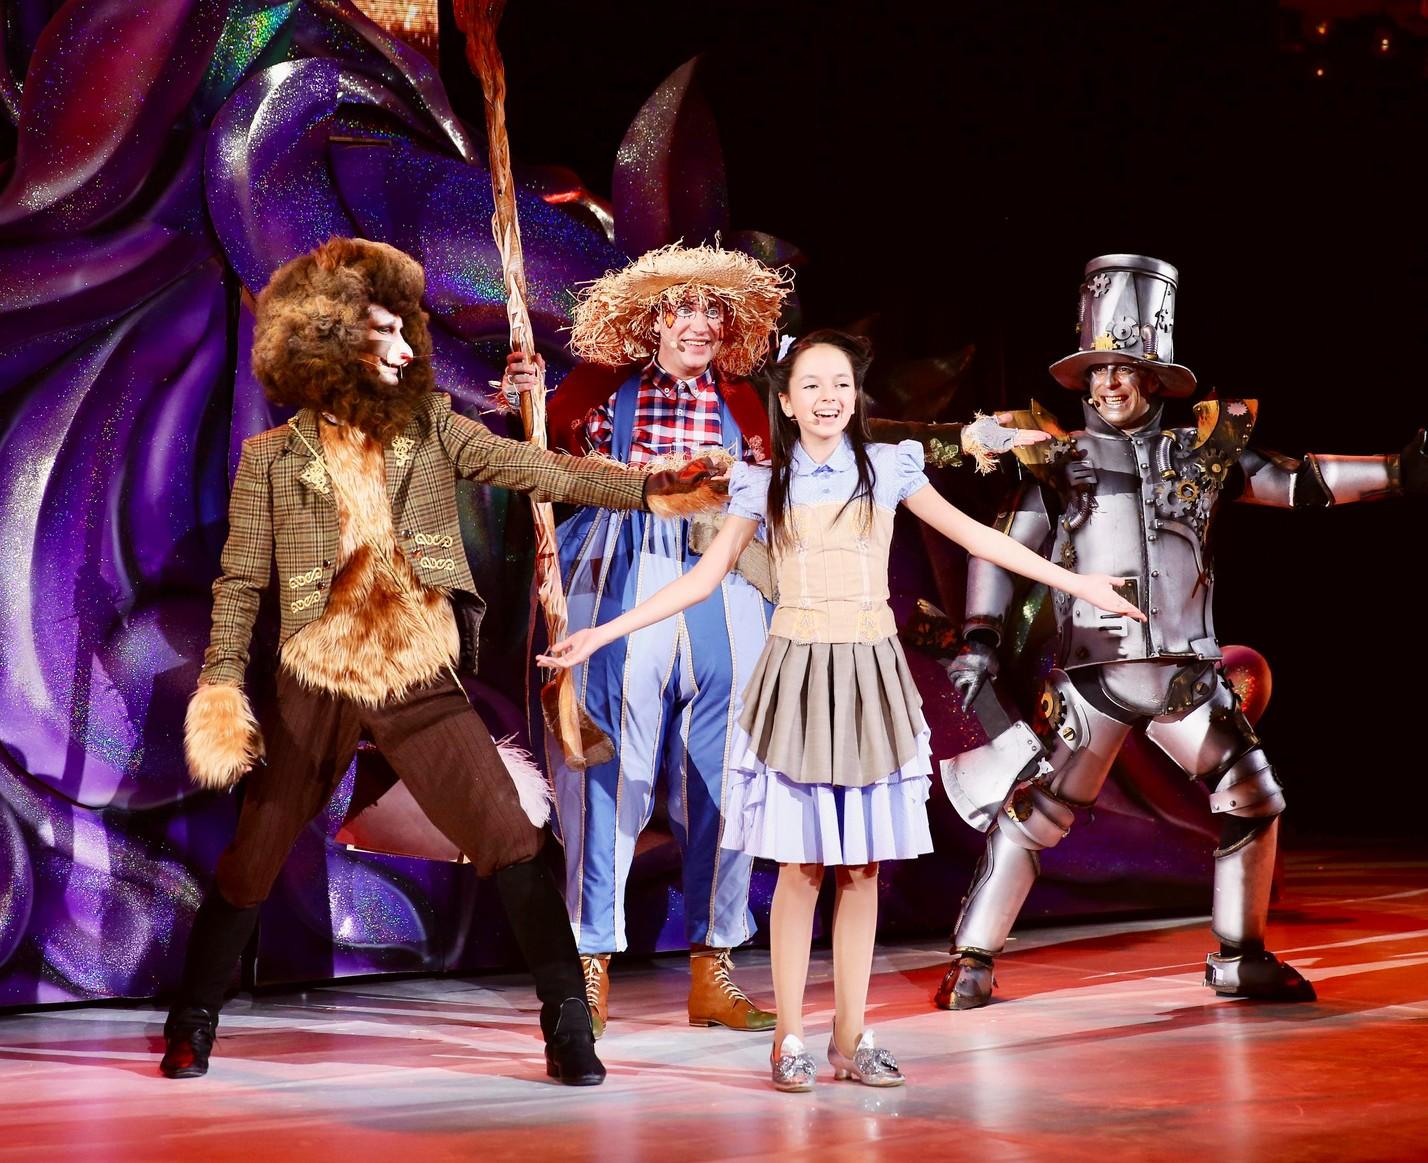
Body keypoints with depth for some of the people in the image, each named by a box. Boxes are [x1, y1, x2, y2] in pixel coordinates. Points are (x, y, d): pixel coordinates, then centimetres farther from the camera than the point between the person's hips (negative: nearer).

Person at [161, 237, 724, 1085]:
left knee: (511, 839, -10)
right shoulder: (274, 456, 0)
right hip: (315, 687, -1)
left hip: (422, 682, 1)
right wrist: (223, 684, -10)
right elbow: (242, 582, 1)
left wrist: (646, 488, -17)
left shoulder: (429, 427, 4)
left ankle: (568, 1022, -3)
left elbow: (540, 470, -5)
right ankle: (194, 1021, 28)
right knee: (252, 862, 9)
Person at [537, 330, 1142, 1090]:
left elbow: (972, 536, 10)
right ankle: (790, 1039, 5)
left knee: (861, 865, 3)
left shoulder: (888, 467, 4)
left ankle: (851, 1038, 10)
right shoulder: (765, 485, 4)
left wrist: (1076, 582, 10)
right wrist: (601, 633, 2)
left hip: (869, 678, 1)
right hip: (797, 676, -1)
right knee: (799, 865, -3)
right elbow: (704, 578, 7)